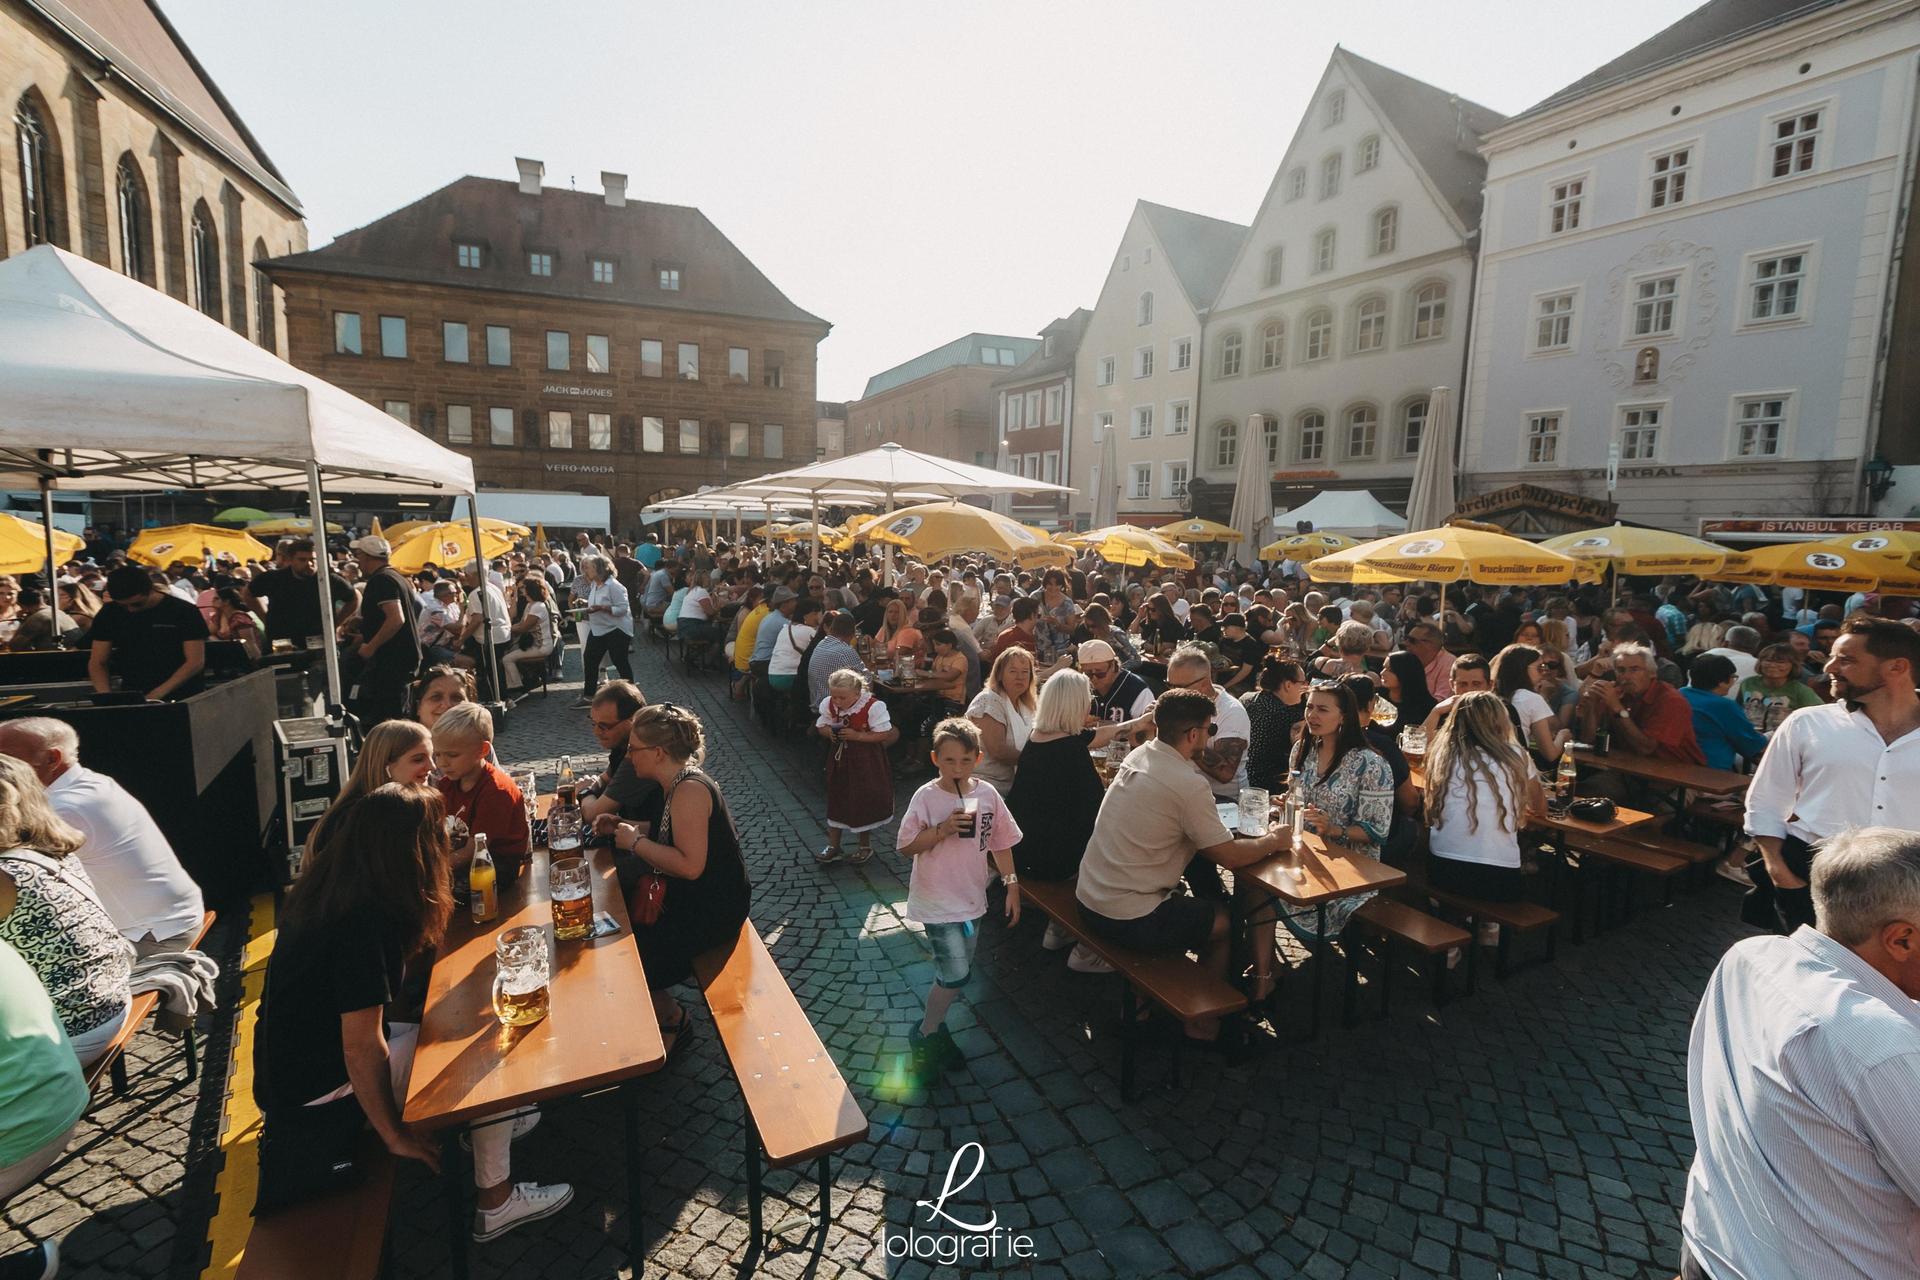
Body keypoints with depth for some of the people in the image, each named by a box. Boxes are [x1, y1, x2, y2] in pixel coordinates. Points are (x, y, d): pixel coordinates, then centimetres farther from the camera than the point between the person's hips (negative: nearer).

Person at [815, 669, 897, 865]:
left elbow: (884, 734, -19)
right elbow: (821, 726, 6)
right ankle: (833, 846, 26)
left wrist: (858, 735, -27)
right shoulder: (828, 705, -7)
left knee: (865, 803, 9)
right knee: (836, 801, 12)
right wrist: (829, 732, -18)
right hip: (840, 758, 4)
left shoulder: (873, 707, -22)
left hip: (866, 761, -4)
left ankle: (865, 845, 30)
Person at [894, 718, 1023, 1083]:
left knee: (956, 972, 17)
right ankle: (925, 1035, 15)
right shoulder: (926, 797, -16)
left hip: (972, 899, 5)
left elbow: (1001, 843, 5)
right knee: (956, 974, -9)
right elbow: (905, 847, -13)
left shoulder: (987, 794, -5)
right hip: (937, 902, -5)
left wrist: (1012, 886, 3)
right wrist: (941, 830, -25)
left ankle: (934, 1028, 38)